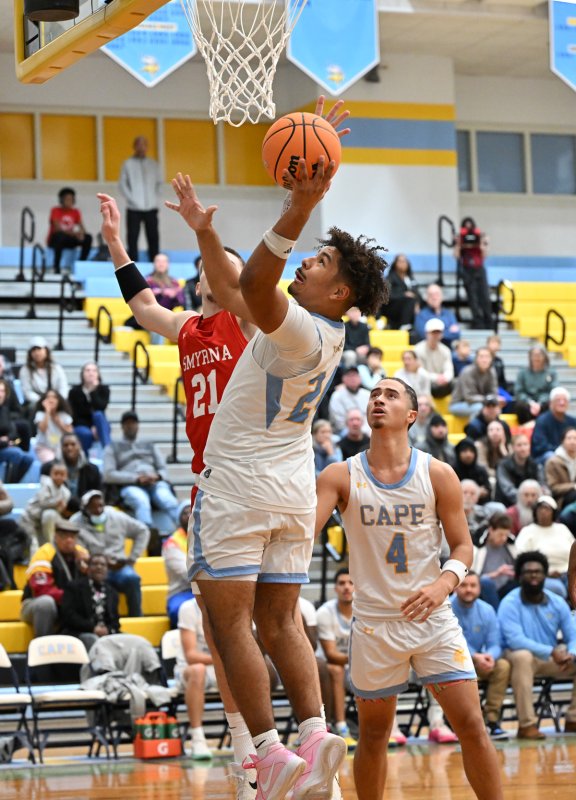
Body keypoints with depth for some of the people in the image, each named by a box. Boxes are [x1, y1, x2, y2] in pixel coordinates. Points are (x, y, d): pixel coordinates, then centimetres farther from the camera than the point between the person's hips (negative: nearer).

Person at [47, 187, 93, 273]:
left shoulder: (75, 212, 4)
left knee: (88, 238, -18)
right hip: (54, 240, -4)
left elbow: (82, 228, -3)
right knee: (60, 236, -38)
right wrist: (74, 233, -37)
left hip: (69, 240, 4)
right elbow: (58, 228, -23)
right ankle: (56, 266, -32)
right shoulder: (55, 211, -10)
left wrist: (81, 233, -29)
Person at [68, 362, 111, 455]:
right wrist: (91, 428, -18)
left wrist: (93, 391, -25)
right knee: (87, 434, -37)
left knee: (98, 415, -33)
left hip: (98, 426, 1)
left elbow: (100, 408, -20)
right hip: (81, 426, -1)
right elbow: (73, 416, -8)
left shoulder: (104, 389, -2)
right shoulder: (74, 392, -5)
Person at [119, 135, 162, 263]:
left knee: (153, 238, 0)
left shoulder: (154, 165, 12)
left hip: (151, 208, 2)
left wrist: (156, 198, -2)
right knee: (133, 238, -2)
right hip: (134, 209, -2)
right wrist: (131, 199, -10)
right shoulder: (128, 164, 4)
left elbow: (159, 183, 14)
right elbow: (123, 184, 0)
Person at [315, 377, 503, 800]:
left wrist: (444, 583, -20)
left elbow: (463, 546, 0)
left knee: (472, 725, -7)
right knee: (373, 735, 11)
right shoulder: (341, 476, -3)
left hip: (433, 618, 0)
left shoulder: (439, 475, -3)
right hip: (374, 621, 1)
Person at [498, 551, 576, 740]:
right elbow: (514, 639, -27)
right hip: (519, 656, -5)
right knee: (523, 656, -39)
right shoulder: (510, 603, -14)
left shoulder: (557, 602, 1)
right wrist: (551, 651, -36)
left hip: (551, 659, 5)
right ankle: (526, 725, -39)